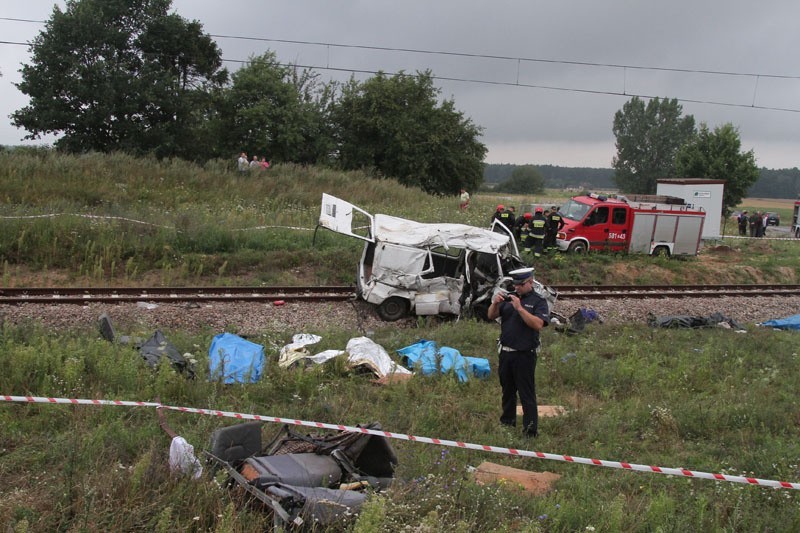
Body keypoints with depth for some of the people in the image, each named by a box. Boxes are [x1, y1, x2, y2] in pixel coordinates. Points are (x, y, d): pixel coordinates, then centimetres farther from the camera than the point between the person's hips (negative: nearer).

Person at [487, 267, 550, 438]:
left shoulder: (538, 301, -5)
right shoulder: (509, 297, 11)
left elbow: (538, 324, -20)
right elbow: (491, 316, 7)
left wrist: (520, 308, -25)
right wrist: (495, 303, -13)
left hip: (525, 354, -6)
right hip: (506, 352, 6)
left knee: (527, 393, -3)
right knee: (507, 390, 17)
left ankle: (531, 429, 1)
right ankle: (507, 421, 30)